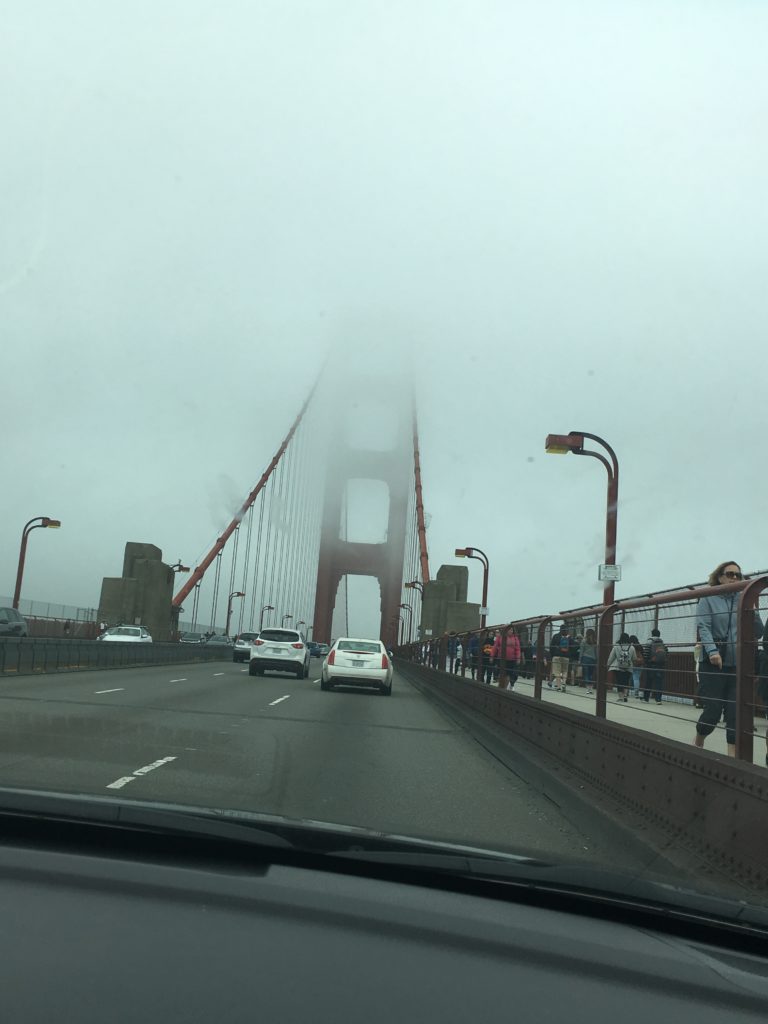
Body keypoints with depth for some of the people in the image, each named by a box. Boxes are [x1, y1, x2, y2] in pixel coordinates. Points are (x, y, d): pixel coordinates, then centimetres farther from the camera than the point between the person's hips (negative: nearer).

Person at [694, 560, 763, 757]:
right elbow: (703, 628, -12)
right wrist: (712, 651, -28)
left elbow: (758, 632, 9)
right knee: (713, 710, -3)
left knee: (735, 712, -1)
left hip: (738, 665, 3)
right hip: (713, 663, -3)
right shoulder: (708, 600, 2)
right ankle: (697, 744, 22)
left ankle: (733, 755, 5)